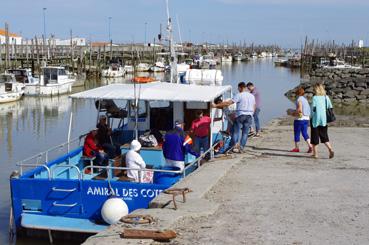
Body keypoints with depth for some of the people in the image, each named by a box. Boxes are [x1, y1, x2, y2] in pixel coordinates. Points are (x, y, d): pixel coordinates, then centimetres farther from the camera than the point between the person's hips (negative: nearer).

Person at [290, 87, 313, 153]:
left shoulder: (299, 100, -13)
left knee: (297, 133, 6)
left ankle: (296, 148, 14)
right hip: (306, 119, 7)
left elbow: (300, 110, -23)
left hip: (299, 119, -7)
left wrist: (294, 113, -7)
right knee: (305, 133, 6)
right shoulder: (305, 100, 12)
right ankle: (310, 146, -11)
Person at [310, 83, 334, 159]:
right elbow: (330, 108, 5)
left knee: (315, 137, 6)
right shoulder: (326, 97, 4)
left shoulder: (315, 98, -12)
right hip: (324, 120, 5)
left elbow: (313, 109, -12)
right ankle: (330, 149, -7)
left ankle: (315, 153, 10)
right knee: (324, 137, 13)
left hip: (316, 120, -5)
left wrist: (311, 117, 3)